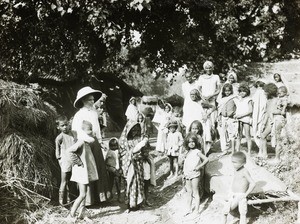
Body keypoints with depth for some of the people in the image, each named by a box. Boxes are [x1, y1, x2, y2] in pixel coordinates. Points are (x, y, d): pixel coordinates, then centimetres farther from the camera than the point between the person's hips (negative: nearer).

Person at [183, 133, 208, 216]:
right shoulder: (188, 152, 12)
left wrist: (199, 167, -16)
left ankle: (196, 210, 6)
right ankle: (189, 209, 20)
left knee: (195, 192, 0)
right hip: (187, 175, 7)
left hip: (194, 175, -7)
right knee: (189, 192, 12)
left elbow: (206, 159, -18)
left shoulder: (197, 152, -9)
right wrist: (184, 174, 14)